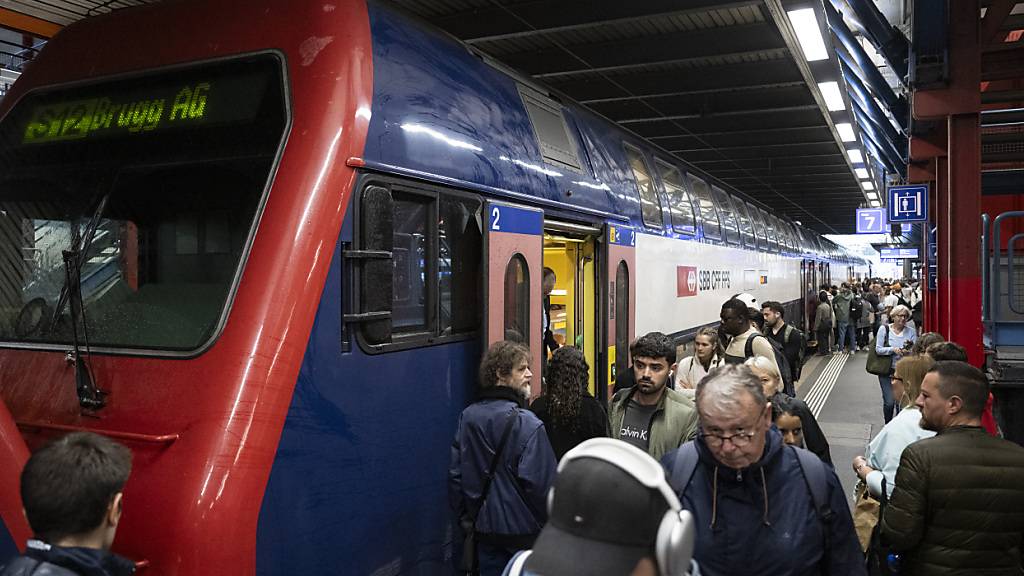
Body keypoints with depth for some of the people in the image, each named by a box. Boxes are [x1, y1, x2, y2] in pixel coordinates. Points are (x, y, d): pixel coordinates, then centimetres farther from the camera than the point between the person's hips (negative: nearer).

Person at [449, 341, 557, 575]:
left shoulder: (467, 417, 0)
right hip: (524, 530, -5)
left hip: (485, 528, 6)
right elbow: (541, 483, -21)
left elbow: (455, 474, 5)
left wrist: (465, 518, 15)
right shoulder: (527, 424, -20)